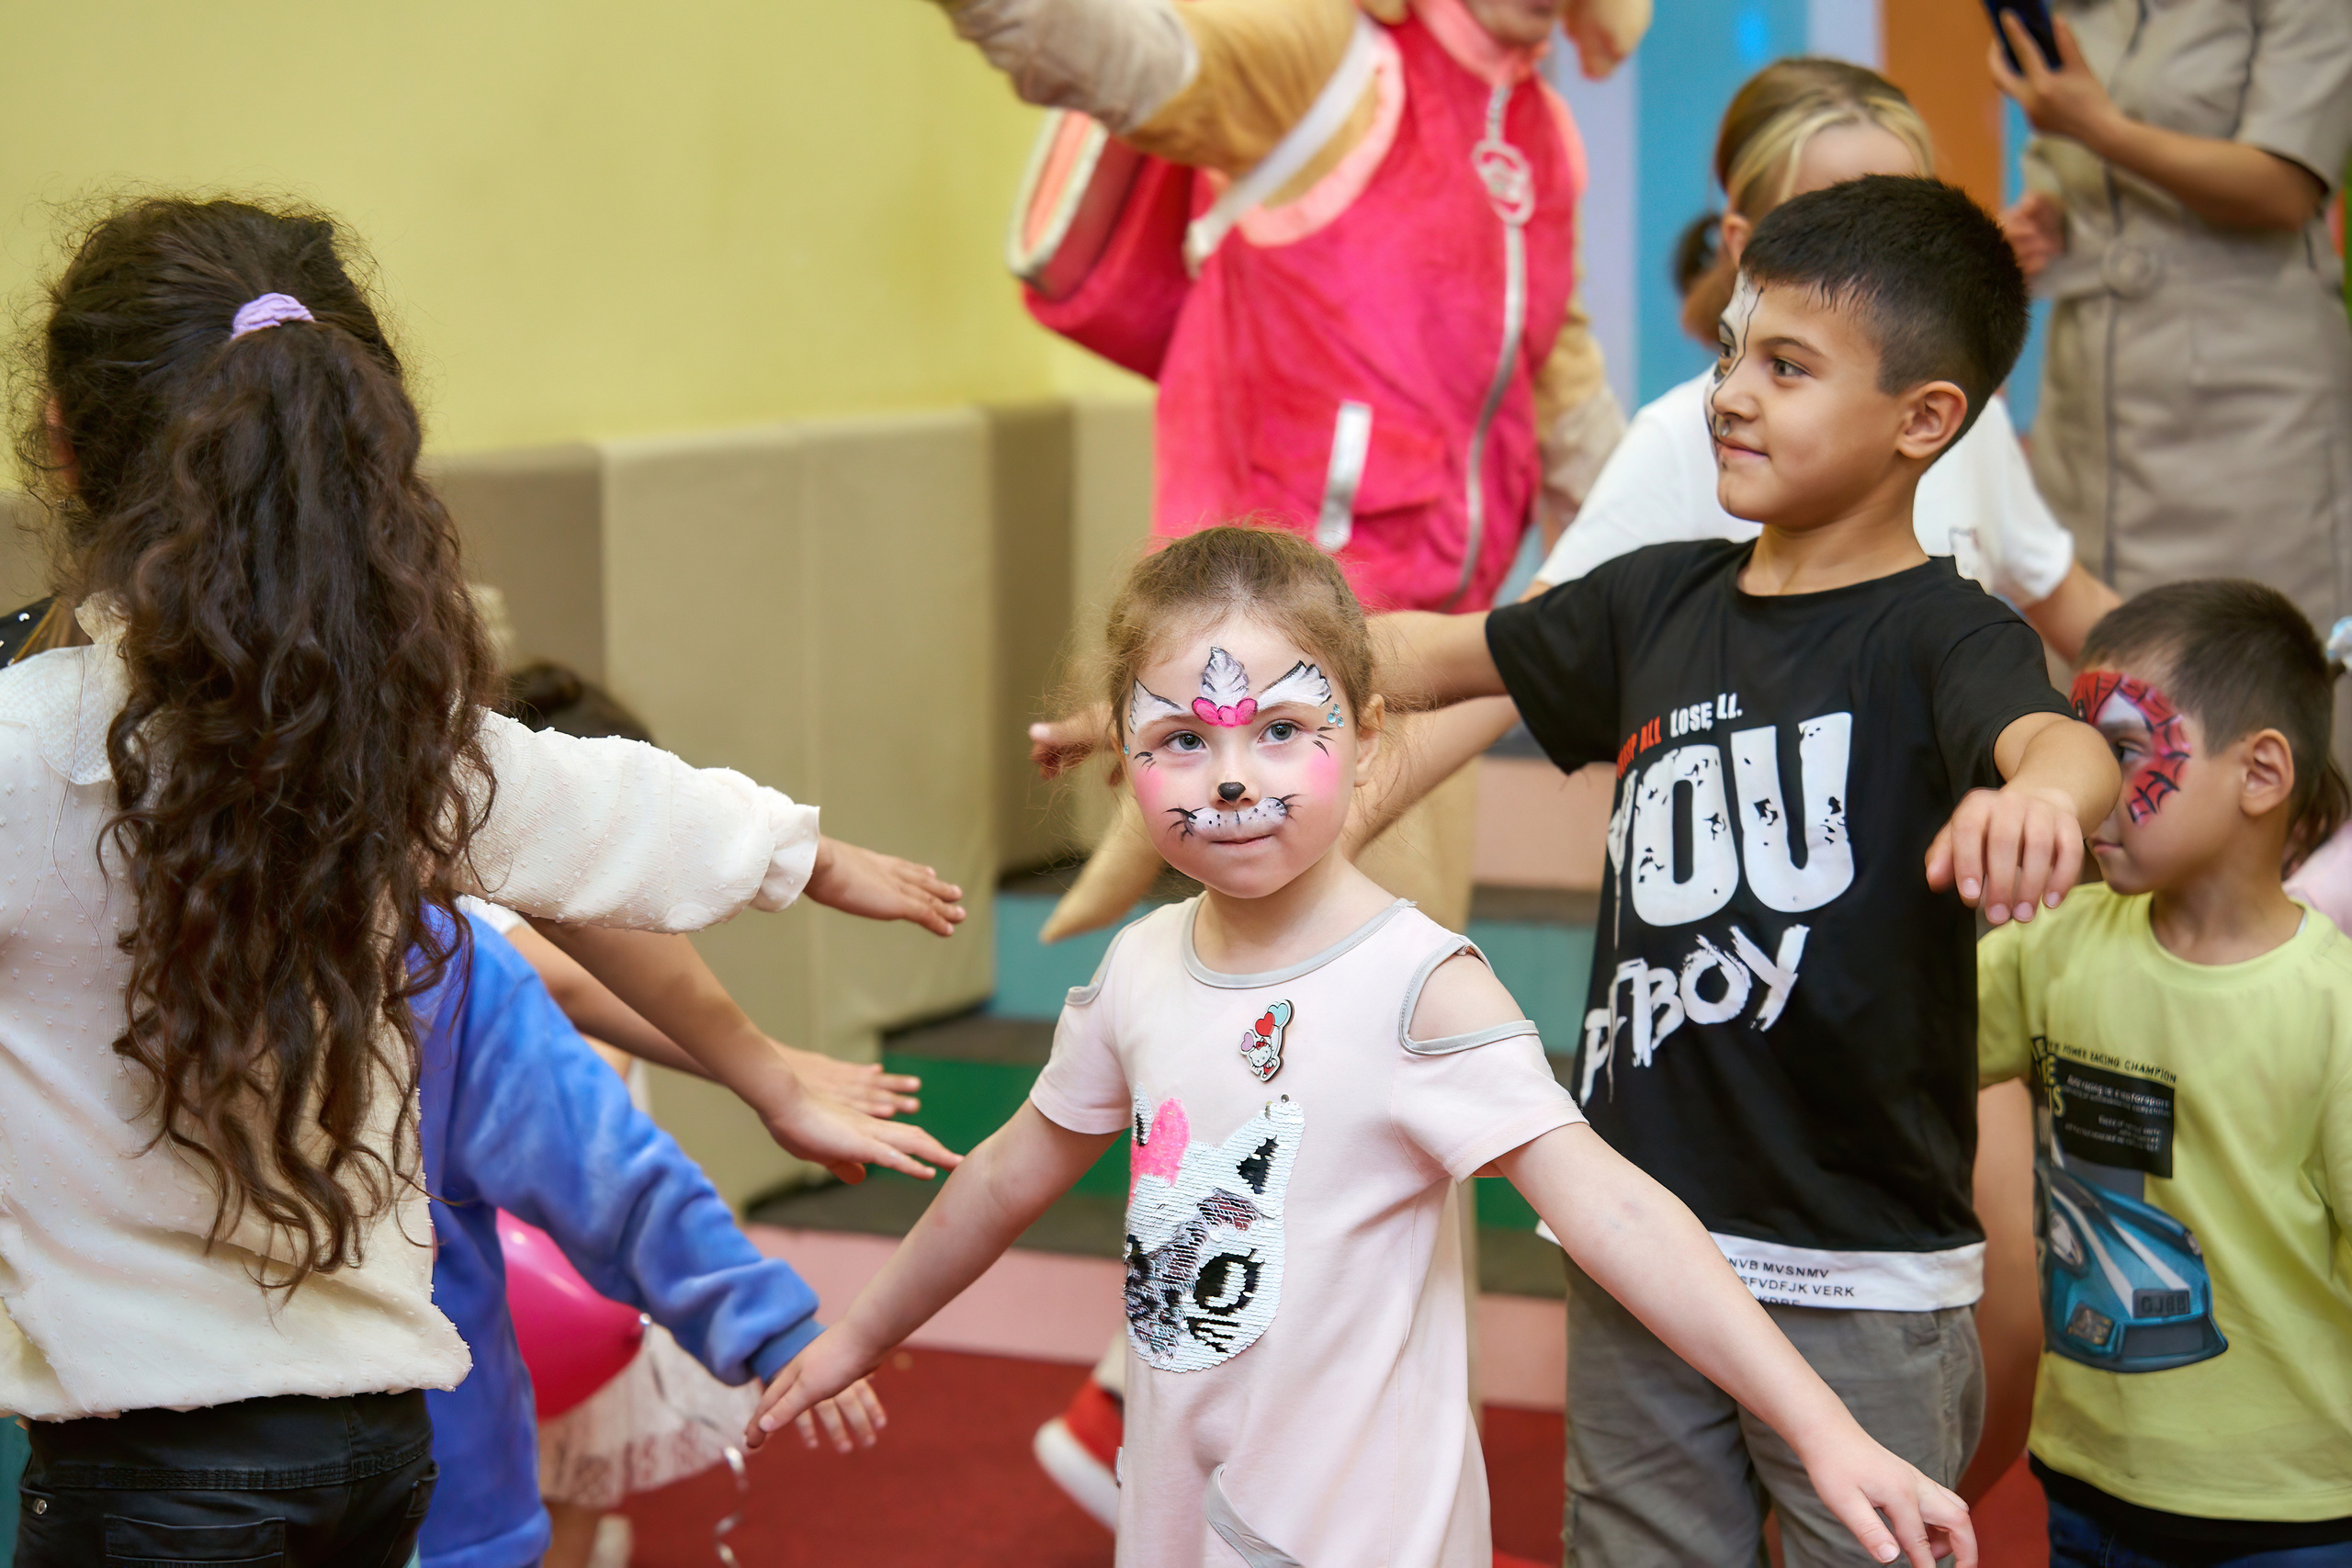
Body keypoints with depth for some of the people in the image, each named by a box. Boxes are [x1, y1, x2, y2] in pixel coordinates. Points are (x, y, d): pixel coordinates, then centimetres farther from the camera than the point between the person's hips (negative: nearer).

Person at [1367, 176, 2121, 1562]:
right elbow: (1437, 655, 20)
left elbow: (2052, 735, -32)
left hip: (1861, 1278, -5)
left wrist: (2038, 790, -56)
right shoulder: (1661, 601, 7)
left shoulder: (1943, 633, -10)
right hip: (1640, 1242, 5)